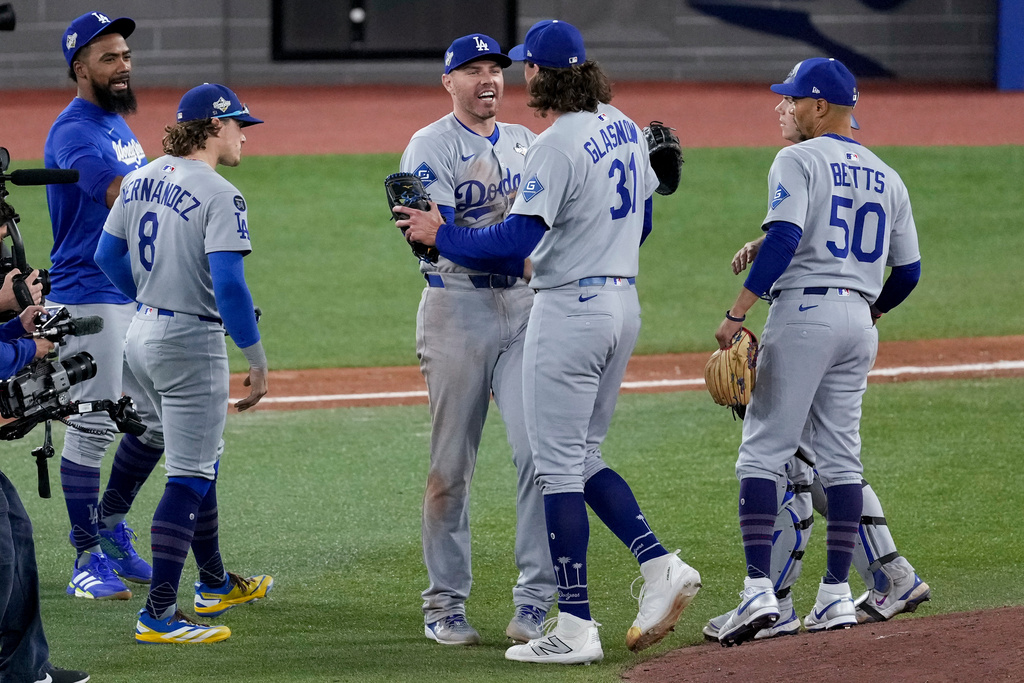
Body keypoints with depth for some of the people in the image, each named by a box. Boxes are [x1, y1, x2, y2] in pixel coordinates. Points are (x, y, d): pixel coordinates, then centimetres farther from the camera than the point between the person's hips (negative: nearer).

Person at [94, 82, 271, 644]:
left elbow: (107, 254, 14)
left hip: (143, 333, 9)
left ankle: (214, 583, 36)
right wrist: (256, 357, -19)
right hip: (191, 344, -9)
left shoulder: (142, 180, 7)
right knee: (189, 477, -6)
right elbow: (228, 283, -24)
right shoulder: (218, 196, -18)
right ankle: (158, 613, -11)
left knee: (201, 463, 23)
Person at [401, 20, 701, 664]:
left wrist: (440, 235, -9)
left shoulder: (557, 145, -18)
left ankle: (575, 628, -4)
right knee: (584, 457, 18)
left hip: (571, 309, -9)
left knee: (559, 465, -3)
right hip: (624, 302, 9)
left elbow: (517, 238, -21)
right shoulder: (625, 129, 10)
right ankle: (660, 566, 2)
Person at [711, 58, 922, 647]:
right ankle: (837, 596, 10)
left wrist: (737, 313, -18)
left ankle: (759, 590, -18)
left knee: (764, 451, -6)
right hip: (859, 321, 7)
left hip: (804, 312, -7)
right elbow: (908, 270, 15)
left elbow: (784, 239, -18)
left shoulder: (799, 160, -5)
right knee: (841, 458, 11)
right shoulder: (888, 178, 15)